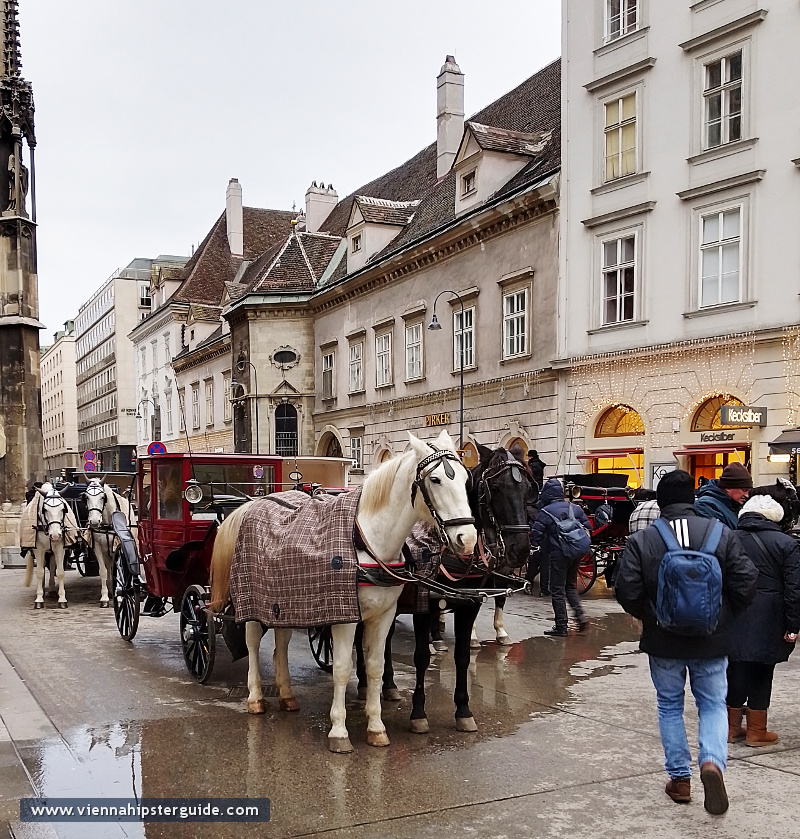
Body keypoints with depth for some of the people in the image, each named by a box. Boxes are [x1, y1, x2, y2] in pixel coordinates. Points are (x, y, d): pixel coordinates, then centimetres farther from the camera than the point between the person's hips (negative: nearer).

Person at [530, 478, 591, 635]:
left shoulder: (545, 512, -10)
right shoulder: (576, 508, 6)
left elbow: (536, 535, -11)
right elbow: (588, 527, 11)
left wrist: (544, 546, 8)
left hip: (558, 555, -5)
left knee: (557, 590, 3)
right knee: (570, 586, 22)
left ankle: (561, 627, 6)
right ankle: (580, 615, 6)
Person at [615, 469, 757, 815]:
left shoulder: (642, 540, -10)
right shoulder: (721, 534, -7)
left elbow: (626, 592, -12)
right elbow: (746, 583, -6)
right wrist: (722, 615, 10)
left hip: (664, 641, 0)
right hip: (712, 641, 0)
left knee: (670, 706, 16)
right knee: (713, 704, 14)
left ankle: (680, 778, 20)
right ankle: (712, 760, -9)